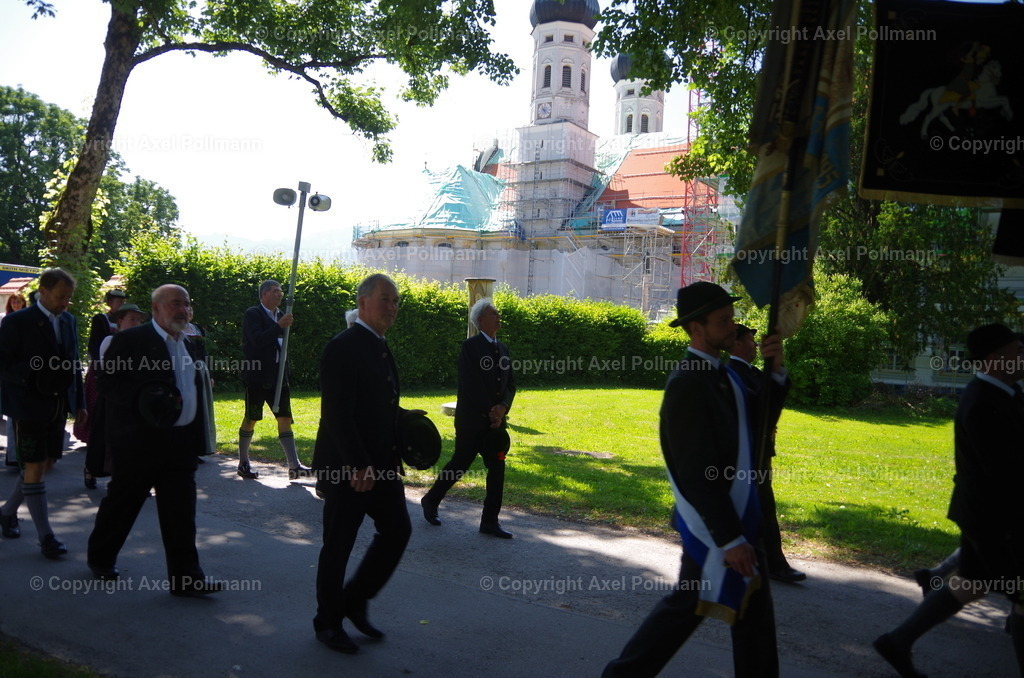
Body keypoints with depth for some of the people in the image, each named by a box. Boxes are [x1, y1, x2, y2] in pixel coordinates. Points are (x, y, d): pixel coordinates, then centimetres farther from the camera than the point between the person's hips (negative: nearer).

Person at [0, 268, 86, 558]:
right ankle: (45, 536, 5)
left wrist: (79, 403, 12)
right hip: (29, 406, -7)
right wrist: (34, 376, -27)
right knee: (34, 468, -2)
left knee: (45, 465, 14)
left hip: (58, 406, 7)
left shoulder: (69, 320, 10)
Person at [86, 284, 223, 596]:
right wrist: (142, 401, -27)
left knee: (181, 512, 2)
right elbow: (108, 385, -11)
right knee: (121, 504, 11)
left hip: (181, 443, 6)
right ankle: (100, 558, 34)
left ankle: (186, 577, 5)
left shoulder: (187, 345, 15)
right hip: (140, 440, -5)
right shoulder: (130, 341, -7)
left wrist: (197, 438, 15)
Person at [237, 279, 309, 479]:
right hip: (257, 376, -6)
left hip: (278, 376, 6)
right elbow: (257, 340, -20)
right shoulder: (252, 314, -6)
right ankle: (243, 463, 18)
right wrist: (280, 326, -24)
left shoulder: (280, 315, 15)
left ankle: (294, 466, -1)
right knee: (251, 420, 4)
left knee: (285, 419, 1)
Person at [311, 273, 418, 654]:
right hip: (348, 467, -8)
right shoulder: (343, 348, -16)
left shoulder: (380, 348, 13)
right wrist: (359, 466, -25)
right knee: (338, 545, 5)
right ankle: (328, 623, 23)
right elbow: (338, 414, -22)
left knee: (397, 530, 9)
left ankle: (355, 601, 27)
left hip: (381, 464, 9)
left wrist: (401, 414, 6)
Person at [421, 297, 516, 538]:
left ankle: (490, 521, 11)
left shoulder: (503, 348, 13)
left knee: (497, 468, 4)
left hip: (496, 420, 7)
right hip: (472, 420, -6)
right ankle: (431, 501, 26)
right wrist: (489, 413, -14)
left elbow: (510, 383, 11)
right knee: (459, 465, 3)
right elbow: (470, 385, -15)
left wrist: (502, 407, -7)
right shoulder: (470, 346, -9)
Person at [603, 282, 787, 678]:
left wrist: (775, 371, -2)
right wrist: (729, 538, -23)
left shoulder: (723, 373, 6)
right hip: (712, 525, -9)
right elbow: (696, 473, -25)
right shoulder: (687, 385, -23)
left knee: (753, 604, 19)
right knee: (687, 607, 2)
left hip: (737, 515, 9)